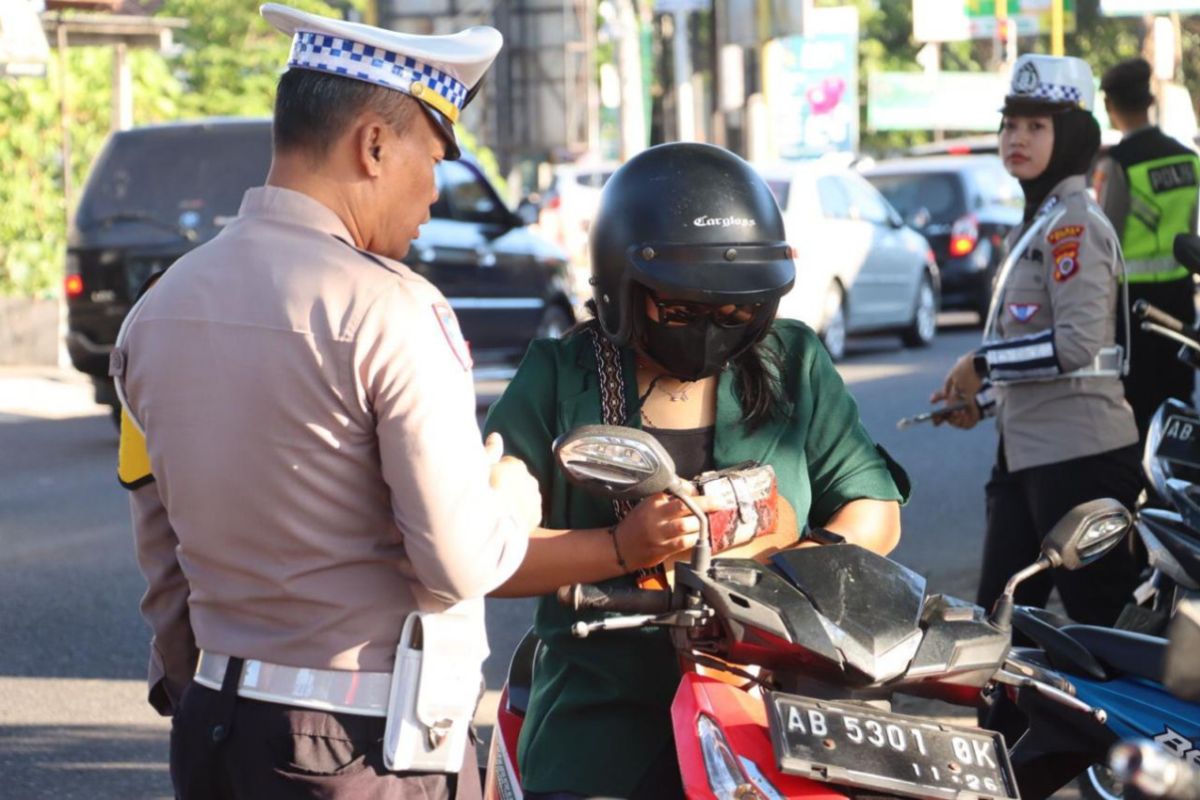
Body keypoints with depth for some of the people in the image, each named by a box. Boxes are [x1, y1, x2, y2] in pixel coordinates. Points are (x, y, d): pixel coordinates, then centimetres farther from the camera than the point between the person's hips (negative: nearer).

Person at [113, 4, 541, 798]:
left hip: (211, 732, 7)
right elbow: (460, 565, -16)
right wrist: (516, 493, 3)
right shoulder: (390, 311, -15)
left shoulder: (157, 311, 6)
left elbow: (162, 557, 13)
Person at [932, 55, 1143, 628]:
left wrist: (982, 364, -13)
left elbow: (1077, 344, -22)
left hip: (1078, 456, -10)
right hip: (1026, 452, 10)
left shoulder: (1073, 225, -12)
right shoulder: (1035, 223, 18)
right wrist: (980, 400, 13)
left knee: (1102, 616, -6)